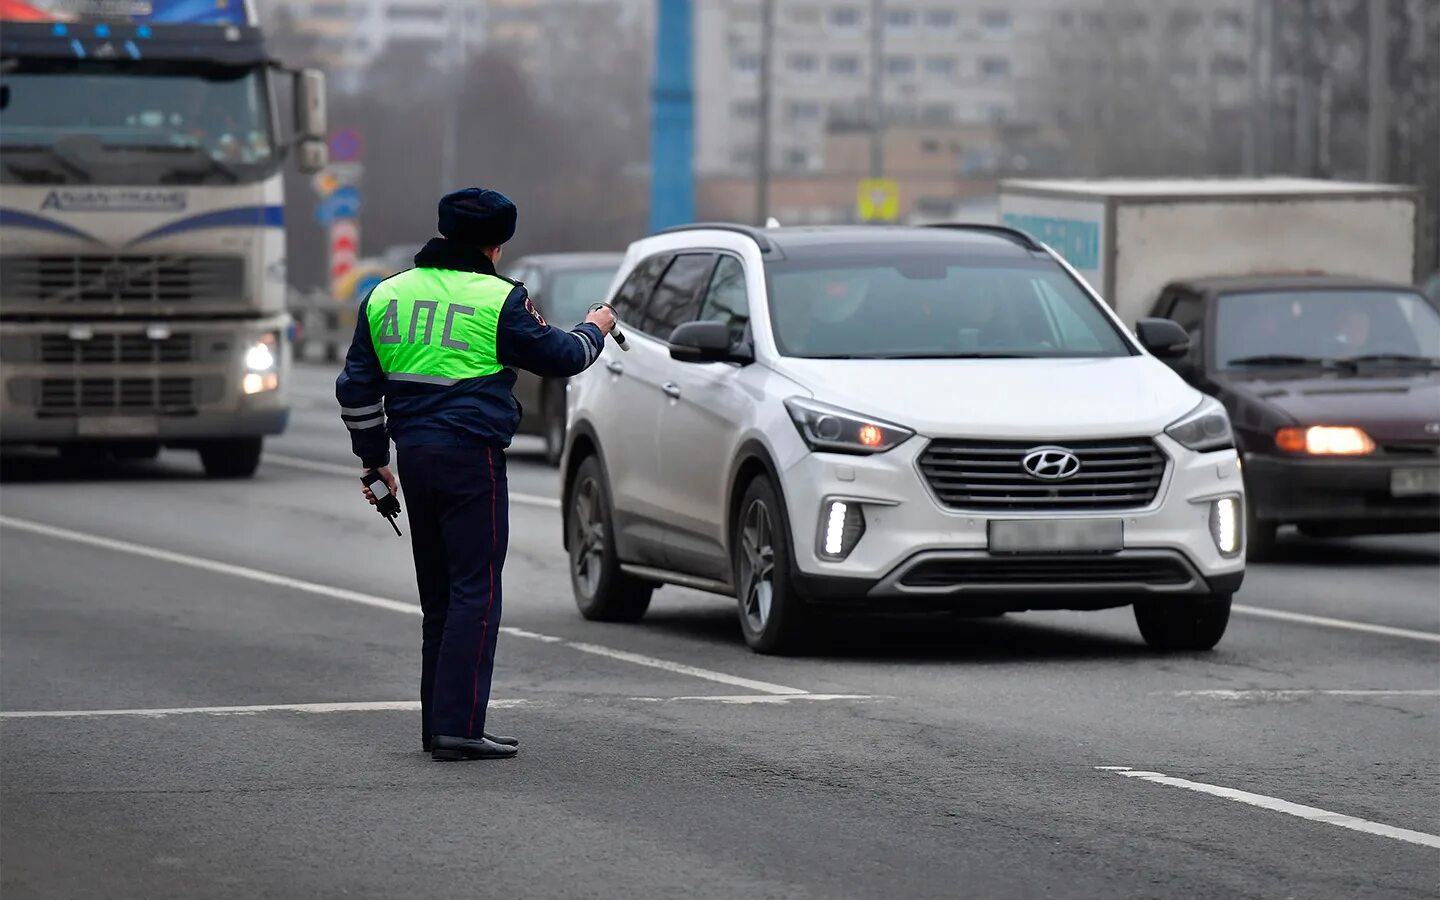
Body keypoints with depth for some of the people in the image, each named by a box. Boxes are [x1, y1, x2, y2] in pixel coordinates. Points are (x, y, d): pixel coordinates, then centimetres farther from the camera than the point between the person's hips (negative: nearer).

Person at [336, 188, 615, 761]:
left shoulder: (385, 296, 12)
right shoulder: (497, 299, -7)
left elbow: (356, 387, 14)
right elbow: (558, 358, 2)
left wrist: (373, 457, 23)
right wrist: (594, 330, 23)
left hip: (414, 456, 7)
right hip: (472, 456, -7)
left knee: (437, 596, 15)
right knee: (474, 592, -5)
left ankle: (438, 723, 16)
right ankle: (458, 728, -12)